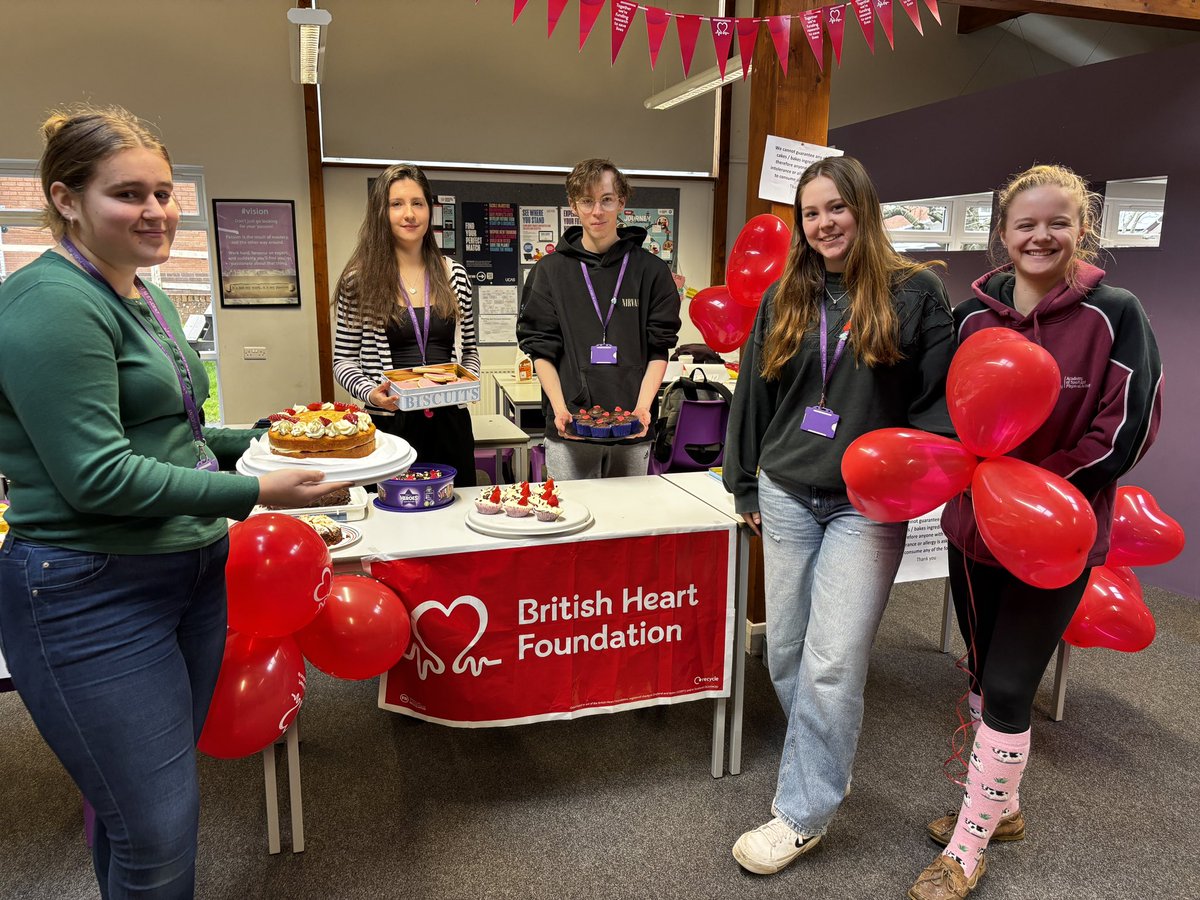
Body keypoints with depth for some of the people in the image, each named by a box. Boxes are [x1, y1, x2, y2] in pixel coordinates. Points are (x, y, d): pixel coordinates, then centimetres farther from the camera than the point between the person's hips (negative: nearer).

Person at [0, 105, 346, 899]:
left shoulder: (146, 297, 13)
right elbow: (97, 476, -21)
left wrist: (261, 439, 7)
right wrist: (253, 492, -22)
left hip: (192, 570, 9)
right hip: (94, 595, -9)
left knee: (151, 801, 21)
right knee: (158, 836, 0)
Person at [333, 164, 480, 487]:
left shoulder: (455, 275, 7)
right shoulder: (359, 280, -2)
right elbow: (343, 359, 3)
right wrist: (369, 393, -15)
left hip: (449, 422, 3)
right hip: (389, 423, -2)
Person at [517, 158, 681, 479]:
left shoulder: (652, 271, 5)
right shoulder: (550, 271, 6)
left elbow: (659, 350, 4)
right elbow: (541, 350, 3)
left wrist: (643, 406, -11)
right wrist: (559, 408, -12)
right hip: (569, 430, 0)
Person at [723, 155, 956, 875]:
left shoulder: (916, 292, -1)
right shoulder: (784, 299, 10)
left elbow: (943, 396, -2)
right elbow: (755, 394, 14)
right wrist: (747, 486, 14)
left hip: (868, 506, -4)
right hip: (788, 496, 4)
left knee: (831, 663, -5)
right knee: (786, 651, 9)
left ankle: (803, 813, 10)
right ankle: (827, 764, 32)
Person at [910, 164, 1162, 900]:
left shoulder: (1115, 315, -10)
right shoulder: (973, 313, 1)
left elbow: (1126, 429, -11)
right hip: (972, 526, 5)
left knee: (1008, 690, -1)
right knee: (982, 674, 16)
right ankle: (1000, 807, 39)